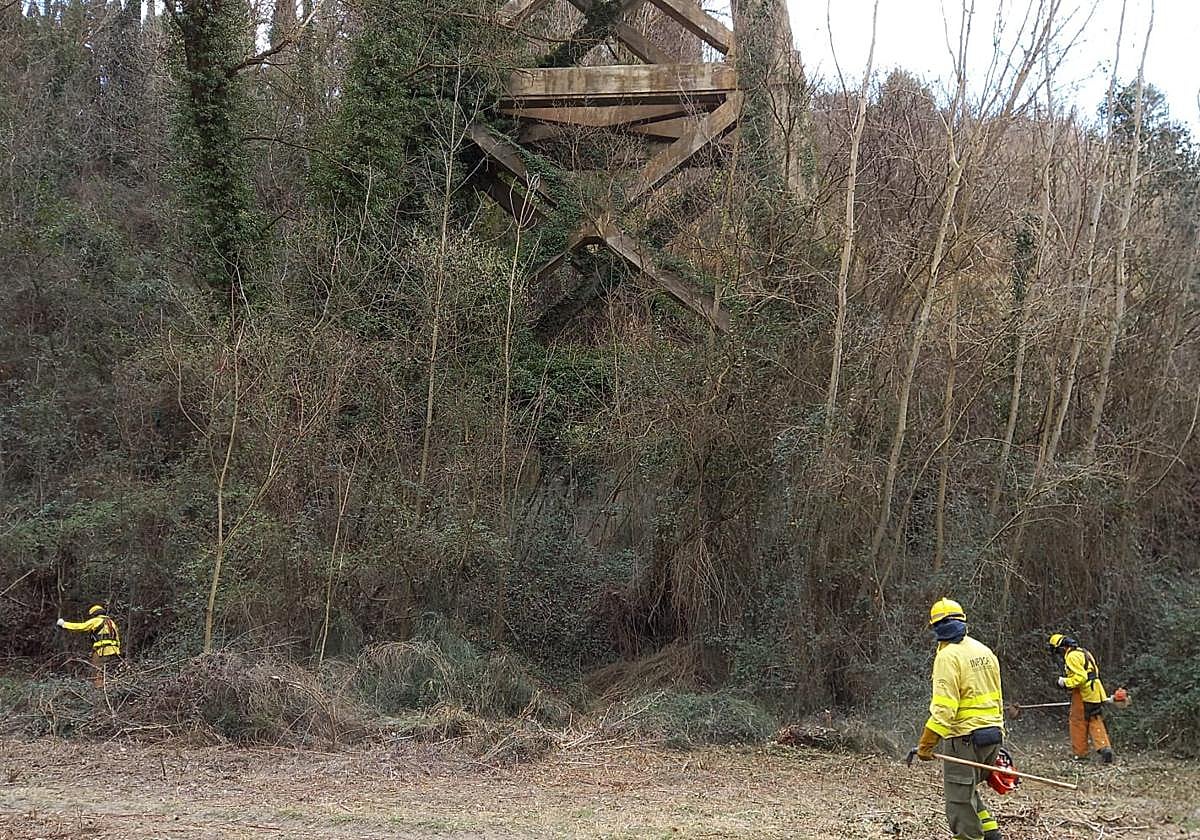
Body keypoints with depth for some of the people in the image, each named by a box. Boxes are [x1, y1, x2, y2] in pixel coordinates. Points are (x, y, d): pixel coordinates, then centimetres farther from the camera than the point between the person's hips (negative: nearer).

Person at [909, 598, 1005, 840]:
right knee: (967, 789, 23)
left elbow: (944, 707, -20)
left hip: (964, 737, -8)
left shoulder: (948, 656, -13)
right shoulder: (984, 651, 11)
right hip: (992, 734, 8)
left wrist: (926, 744, -17)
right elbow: (997, 698, 16)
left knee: (960, 798, 0)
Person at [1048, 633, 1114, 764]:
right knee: (1096, 722, 9)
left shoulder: (1072, 656, -14)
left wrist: (1065, 682, -9)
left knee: (1078, 723, 3)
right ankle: (1105, 748, -6)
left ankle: (1080, 754, 9)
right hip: (1095, 693, 9)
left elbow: (1080, 677, -23)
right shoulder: (1083, 652, 18)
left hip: (1083, 694, -9)